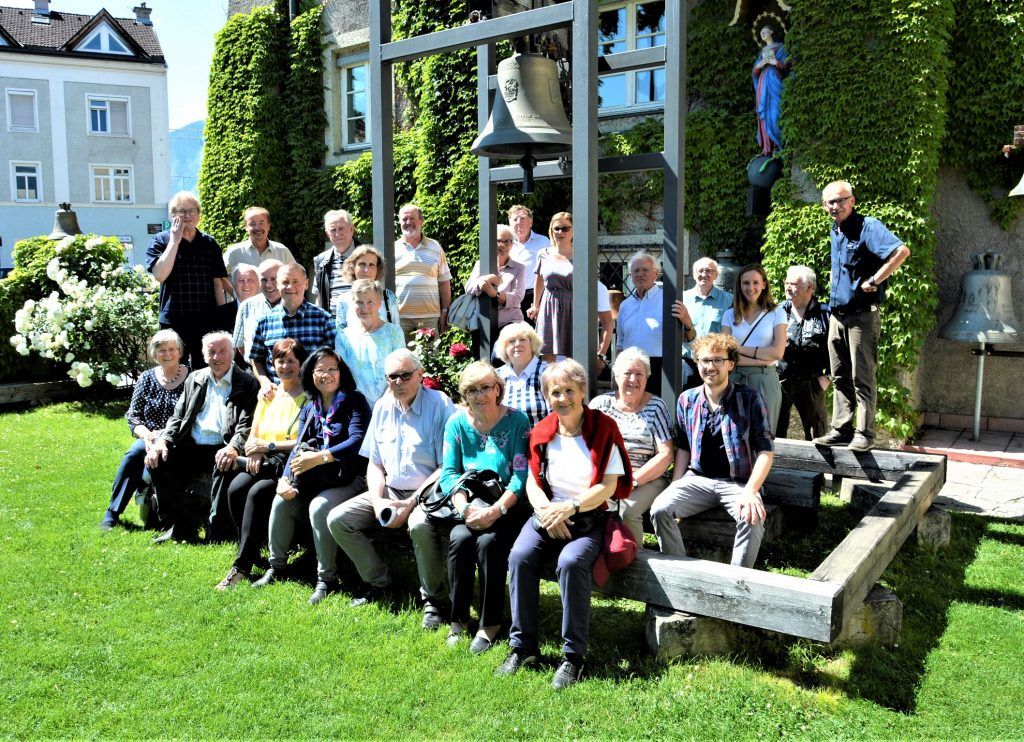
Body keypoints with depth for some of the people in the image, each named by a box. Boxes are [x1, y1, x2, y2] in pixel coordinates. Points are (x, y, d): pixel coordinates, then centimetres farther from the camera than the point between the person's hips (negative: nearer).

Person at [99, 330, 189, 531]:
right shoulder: (147, 378, 10)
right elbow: (133, 416, 8)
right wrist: (147, 435, -11)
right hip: (148, 439, 3)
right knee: (135, 452, -28)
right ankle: (112, 513, -17)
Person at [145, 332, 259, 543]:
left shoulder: (247, 384, 3)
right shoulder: (195, 379, 18)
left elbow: (247, 424, -9)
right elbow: (178, 416, 16)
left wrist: (233, 448, -30)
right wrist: (163, 440, -5)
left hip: (222, 450, -5)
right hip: (192, 448, 5)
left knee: (226, 467, -36)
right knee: (158, 462, -18)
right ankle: (180, 525, -7)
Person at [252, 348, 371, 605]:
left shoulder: (354, 401, -4)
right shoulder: (309, 409, 15)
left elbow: (358, 440, -18)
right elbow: (299, 447, 7)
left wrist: (319, 457, -27)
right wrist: (285, 478, -12)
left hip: (349, 478, -6)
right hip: (317, 479, 6)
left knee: (318, 507, -30)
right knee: (281, 501, -15)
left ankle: (327, 580, -16)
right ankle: (276, 567, 4)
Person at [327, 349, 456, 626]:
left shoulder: (440, 405, -11)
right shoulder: (382, 407, 9)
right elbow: (375, 464, 13)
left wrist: (410, 504, -19)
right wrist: (377, 501, -6)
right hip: (389, 490, 7)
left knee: (420, 525, -37)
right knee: (337, 520, -7)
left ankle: (433, 599, -13)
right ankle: (378, 582, 10)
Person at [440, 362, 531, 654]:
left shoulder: (517, 421, -4)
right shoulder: (457, 423, 4)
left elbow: (521, 475, -11)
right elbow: (449, 473, -1)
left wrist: (496, 510, -23)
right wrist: (465, 508, -18)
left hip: (507, 506, -2)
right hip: (470, 503, 3)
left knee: (488, 541, -29)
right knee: (460, 538, -26)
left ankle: (490, 623, -11)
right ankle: (458, 619, -8)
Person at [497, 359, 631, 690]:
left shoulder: (603, 428, -4)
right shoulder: (542, 431, 9)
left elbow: (608, 486, -9)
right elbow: (533, 481, 8)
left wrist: (569, 508, -19)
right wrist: (545, 509, -12)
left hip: (589, 517, -4)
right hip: (548, 513, 4)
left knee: (571, 562, -33)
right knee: (520, 556, -24)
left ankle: (573, 656, -18)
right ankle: (523, 647, -11)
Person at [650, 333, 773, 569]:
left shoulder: (749, 398, -2)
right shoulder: (687, 400, 9)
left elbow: (764, 451, -4)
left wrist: (750, 492, -18)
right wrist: (675, 488, 3)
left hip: (738, 482, -3)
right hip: (697, 479, 3)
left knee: (752, 518, -34)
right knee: (660, 508, -24)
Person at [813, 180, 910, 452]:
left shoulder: (867, 226, -11)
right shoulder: (835, 232, 15)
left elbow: (902, 251, -25)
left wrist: (873, 281, -20)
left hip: (862, 315, -8)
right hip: (837, 315, 8)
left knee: (862, 378, -4)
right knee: (840, 377, 11)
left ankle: (865, 433, 2)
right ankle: (842, 429, 18)